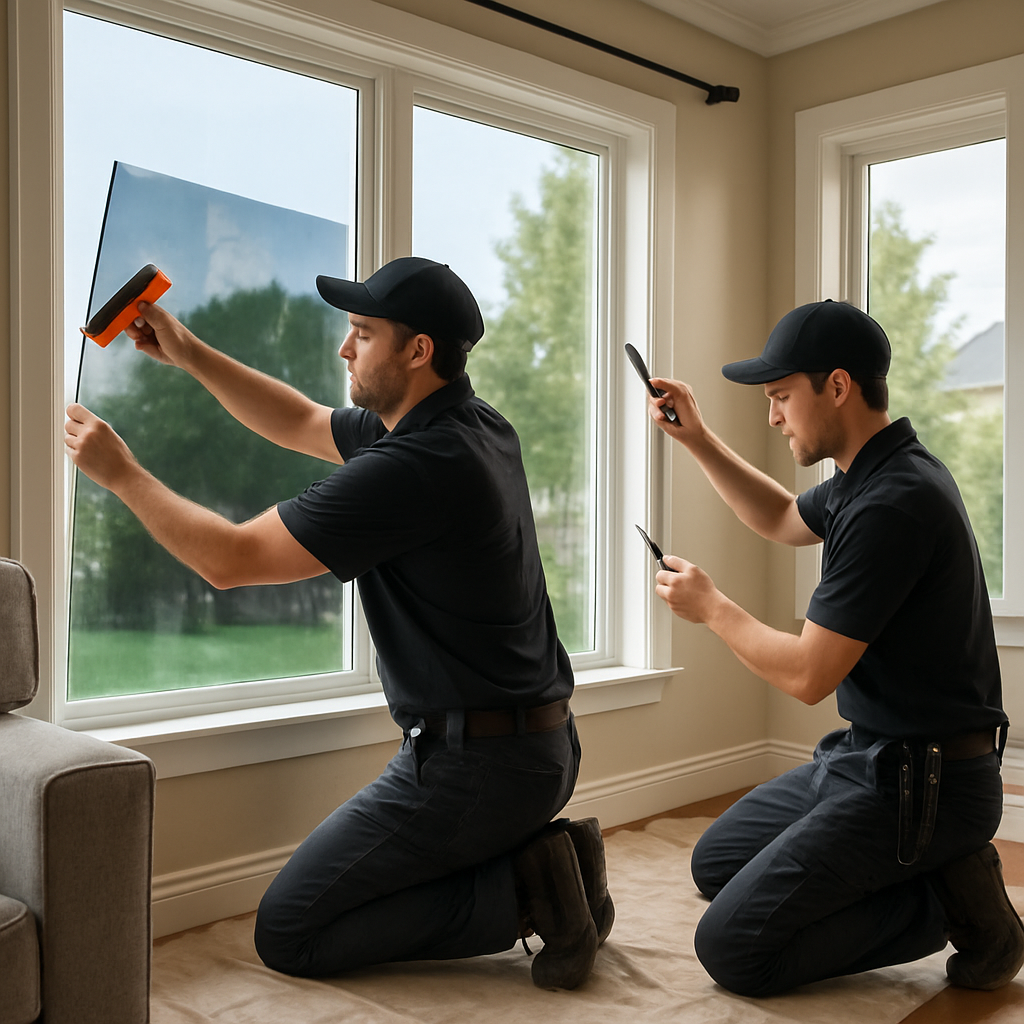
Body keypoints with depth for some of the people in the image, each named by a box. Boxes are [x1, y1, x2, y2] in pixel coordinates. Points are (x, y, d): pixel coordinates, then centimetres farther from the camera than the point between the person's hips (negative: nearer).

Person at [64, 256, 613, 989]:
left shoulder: (413, 466, -24)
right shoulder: (475, 427, 6)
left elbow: (230, 558, -18)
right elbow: (303, 424, 18)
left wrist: (119, 471, -4)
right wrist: (187, 352, 12)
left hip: (472, 765, -9)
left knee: (288, 934, 4)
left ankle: (520, 893, -5)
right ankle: (539, 858, 11)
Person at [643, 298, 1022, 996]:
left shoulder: (891, 504, -26)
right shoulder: (873, 474, 5)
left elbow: (808, 675, -24)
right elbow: (785, 520, 25)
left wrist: (711, 608, -6)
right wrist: (697, 438, 14)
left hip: (919, 782, -10)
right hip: (870, 757, 10)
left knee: (730, 951, -10)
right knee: (717, 862, 19)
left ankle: (945, 902, 0)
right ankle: (942, 878, 11)